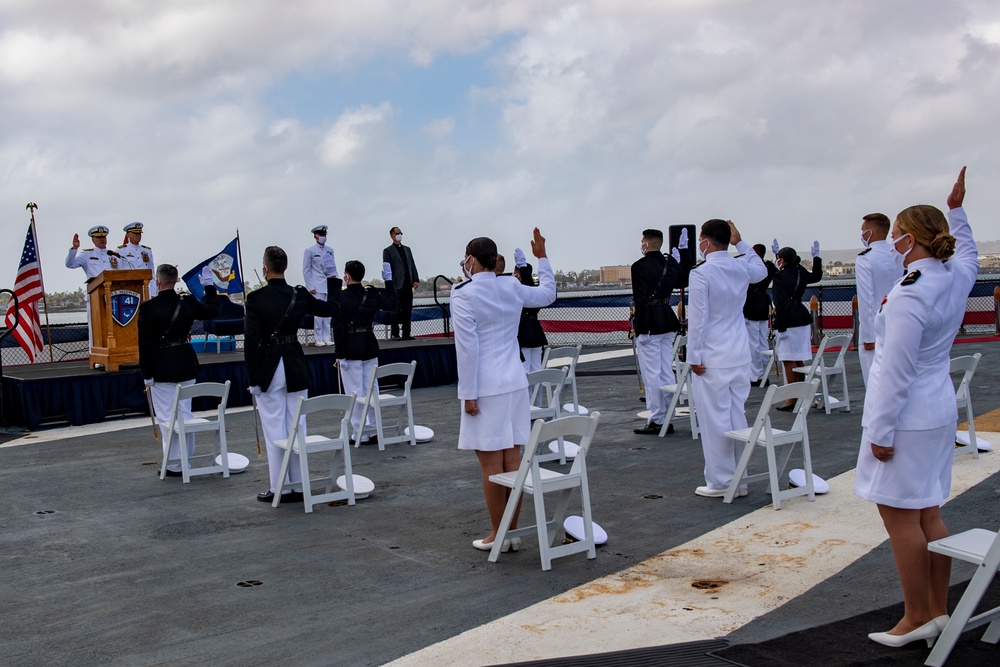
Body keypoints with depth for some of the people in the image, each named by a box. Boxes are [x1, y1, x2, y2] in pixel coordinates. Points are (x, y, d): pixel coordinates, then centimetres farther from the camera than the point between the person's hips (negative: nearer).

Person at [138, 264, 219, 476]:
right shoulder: (188, 303, -2)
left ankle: (174, 465, 5)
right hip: (186, 366, 4)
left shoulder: (148, 308, -13)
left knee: (167, 417, 3)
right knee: (185, 414, 14)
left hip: (162, 368, -4)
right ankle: (187, 459, 20)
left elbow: (145, 343, -12)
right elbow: (212, 311, 18)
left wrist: (146, 373, -6)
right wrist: (209, 285, 29)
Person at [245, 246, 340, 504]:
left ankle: (281, 488, 9)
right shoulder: (299, 295, -2)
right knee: (297, 427, 11)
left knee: (274, 430, 4)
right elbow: (330, 309, 13)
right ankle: (299, 485, 17)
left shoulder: (255, 298, -12)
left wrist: (253, 378, -7)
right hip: (296, 368, 4)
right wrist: (332, 278, 19)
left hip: (268, 370, -3)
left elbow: (251, 340, -13)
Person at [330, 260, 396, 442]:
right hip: (370, 347, 5)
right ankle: (373, 429, 20)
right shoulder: (372, 294, 1)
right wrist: (388, 279, 24)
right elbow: (391, 304, 19)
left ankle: (360, 434, 5)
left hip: (350, 349, -5)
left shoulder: (340, 297, -13)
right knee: (371, 389, 13)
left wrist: (340, 355, -12)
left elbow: (338, 327, -15)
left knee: (355, 392, 2)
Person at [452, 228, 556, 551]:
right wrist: (542, 257, 35)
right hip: (514, 384, 6)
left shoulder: (464, 293, -10)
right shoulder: (512, 288, 6)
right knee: (512, 459, 9)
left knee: (491, 463, 1)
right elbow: (547, 294, 25)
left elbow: (467, 346, -14)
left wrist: (469, 394, -10)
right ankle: (512, 531, 16)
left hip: (485, 388, -6)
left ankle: (497, 535, 8)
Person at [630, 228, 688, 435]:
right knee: (667, 372, 12)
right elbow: (684, 280, 25)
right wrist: (684, 249, 25)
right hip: (668, 321, 7)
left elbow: (639, 299, -19)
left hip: (649, 323, -7)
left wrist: (641, 328, -17)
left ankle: (656, 421, 2)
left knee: (652, 375, -1)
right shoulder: (671, 262, 6)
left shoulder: (640, 266, -14)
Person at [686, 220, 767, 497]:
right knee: (737, 417, 12)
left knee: (715, 420, 1)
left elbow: (697, 318, -14)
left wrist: (694, 357, -8)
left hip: (712, 359, -6)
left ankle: (720, 482, 7)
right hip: (740, 357, 6)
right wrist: (741, 243, 25)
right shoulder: (742, 268, 5)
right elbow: (762, 270, 30)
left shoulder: (701, 273, -13)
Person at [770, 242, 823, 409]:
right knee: (800, 360, 13)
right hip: (803, 319, 8)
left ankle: (792, 399, -5)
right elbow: (816, 276, 31)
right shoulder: (801, 273, 9)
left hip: (788, 321, -8)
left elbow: (780, 303, -17)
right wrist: (816, 256, 35)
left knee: (789, 361, -5)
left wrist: (781, 328, -17)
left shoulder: (780, 276, -12)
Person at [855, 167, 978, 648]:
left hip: (906, 416, -9)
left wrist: (881, 431, -15)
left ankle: (918, 617, 9)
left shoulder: (909, 295, -21)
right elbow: (966, 252, 32)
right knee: (928, 515, 15)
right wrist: (957, 210, 36)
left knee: (900, 516, 0)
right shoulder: (957, 278, 4)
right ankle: (938, 612, 22)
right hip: (940, 411, 9)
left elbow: (896, 372, -21)